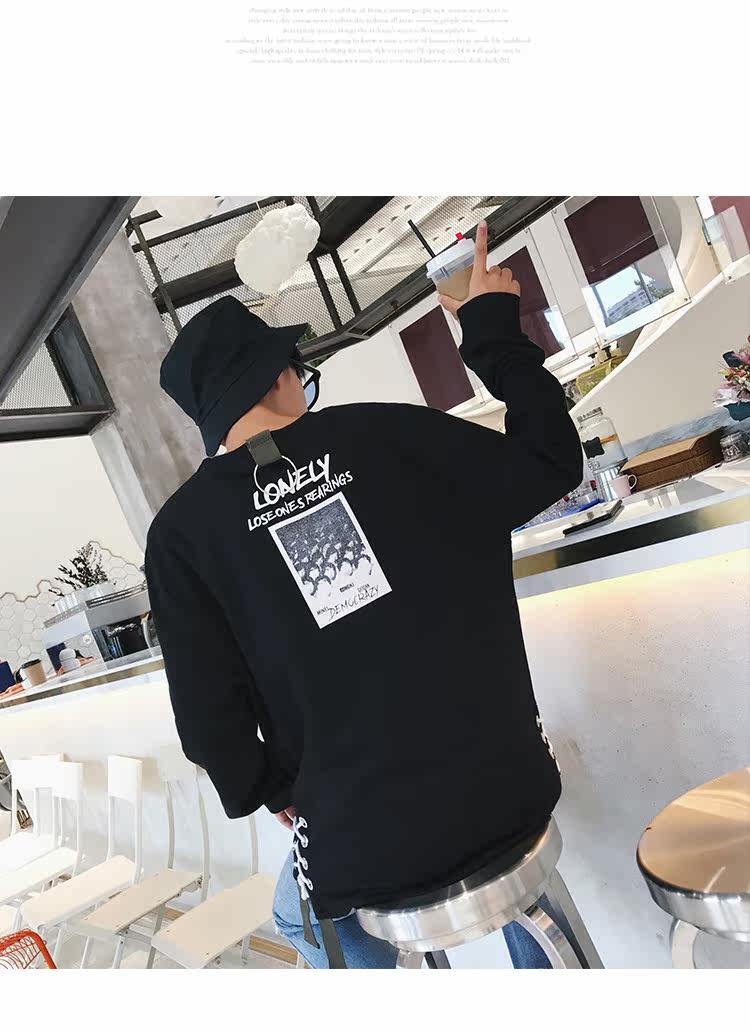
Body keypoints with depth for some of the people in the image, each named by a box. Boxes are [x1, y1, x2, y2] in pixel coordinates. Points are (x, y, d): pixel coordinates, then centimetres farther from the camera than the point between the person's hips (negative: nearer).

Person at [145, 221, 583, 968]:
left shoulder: (183, 529, -5)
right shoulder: (384, 433, -6)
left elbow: (210, 719, -6)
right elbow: (550, 463, 1)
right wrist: (494, 329, 10)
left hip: (367, 852, 0)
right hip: (512, 792, 1)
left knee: (302, 916, 35)